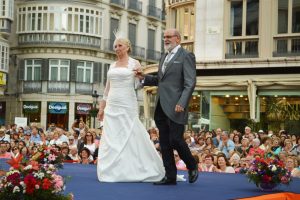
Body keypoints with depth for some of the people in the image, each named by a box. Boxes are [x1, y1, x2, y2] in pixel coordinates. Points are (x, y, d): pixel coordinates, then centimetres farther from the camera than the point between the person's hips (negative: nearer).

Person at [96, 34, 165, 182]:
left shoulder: (134, 63, 1)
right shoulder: (112, 66, 16)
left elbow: (138, 85, -4)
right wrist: (101, 107, 16)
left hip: (127, 106, -5)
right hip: (111, 106, 5)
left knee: (131, 138, -5)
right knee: (111, 139, 2)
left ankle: (134, 171, 3)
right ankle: (113, 172, 9)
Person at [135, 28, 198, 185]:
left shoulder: (186, 56, -4)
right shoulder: (164, 57, 21)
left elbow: (190, 83, -11)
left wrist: (182, 103, -21)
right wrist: (144, 78, 8)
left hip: (175, 107, -8)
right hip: (161, 107, 8)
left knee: (175, 139, -9)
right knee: (165, 142, 6)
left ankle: (192, 167, 15)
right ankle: (170, 176, 12)